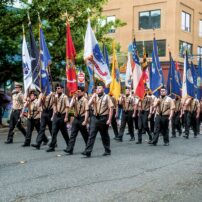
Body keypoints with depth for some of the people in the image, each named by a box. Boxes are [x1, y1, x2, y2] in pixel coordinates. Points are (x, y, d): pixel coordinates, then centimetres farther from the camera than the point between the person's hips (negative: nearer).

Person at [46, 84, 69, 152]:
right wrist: (53, 116, 12)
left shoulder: (65, 97, -8)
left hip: (62, 115, -5)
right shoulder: (56, 97, 9)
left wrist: (66, 117, -16)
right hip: (56, 115, 5)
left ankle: (69, 146, 25)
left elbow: (67, 107, -11)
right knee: (54, 132, -1)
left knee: (64, 132, 7)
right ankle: (52, 146, 1)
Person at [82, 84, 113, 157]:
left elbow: (111, 108, -6)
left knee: (104, 135, 9)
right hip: (95, 117, 3)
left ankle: (107, 151, 24)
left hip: (103, 118, -3)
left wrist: (109, 119, -11)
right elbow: (89, 104, -4)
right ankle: (88, 151, -9)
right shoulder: (94, 96, 9)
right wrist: (93, 96, -9)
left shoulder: (106, 97, -2)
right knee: (91, 135, -6)